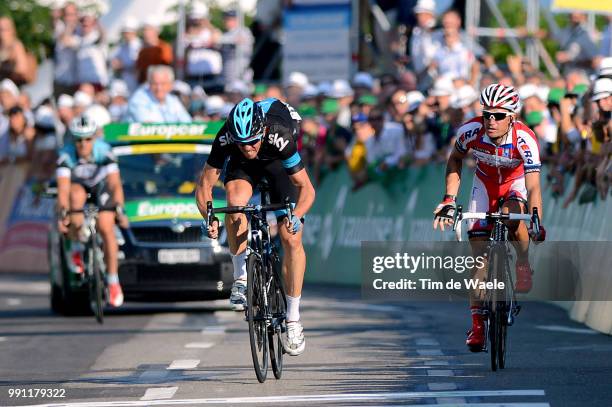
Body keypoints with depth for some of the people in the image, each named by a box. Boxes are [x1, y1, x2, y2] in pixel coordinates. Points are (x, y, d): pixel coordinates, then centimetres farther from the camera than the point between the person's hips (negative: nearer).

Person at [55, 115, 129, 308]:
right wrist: (63, 214, -52)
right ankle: (77, 247, -17)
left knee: (106, 227, -18)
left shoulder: (104, 152, -32)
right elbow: (63, 189, -38)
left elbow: (115, 184, -39)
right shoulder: (66, 155, -30)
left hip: (101, 186, 0)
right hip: (78, 186, 0)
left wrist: (120, 211, -52)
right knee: (76, 196, -36)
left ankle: (113, 281, -4)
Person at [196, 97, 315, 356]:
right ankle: (241, 277, -16)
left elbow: (307, 188, -33)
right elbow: (204, 186, -26)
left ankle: (293, 319, -1)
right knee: (235, 200, -33)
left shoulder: (280, 137, -40)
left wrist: (296, 215, -51)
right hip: (243, 167, 1)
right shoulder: (225, 139, -35)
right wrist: (209, 217, -44)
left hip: (278, 163, -1)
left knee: (291, 239, -12)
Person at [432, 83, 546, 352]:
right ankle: (477, 324, 2)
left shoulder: (524, 139, -35)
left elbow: (533, 186, -39)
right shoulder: (471, 131, -27)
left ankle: (523, 264, -9)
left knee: (511, 214, -37)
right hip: (485, 184, 2)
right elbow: (455, 160, -6)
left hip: (516, 182, -2)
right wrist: (449, 200, -13)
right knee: (480, 258, -7)